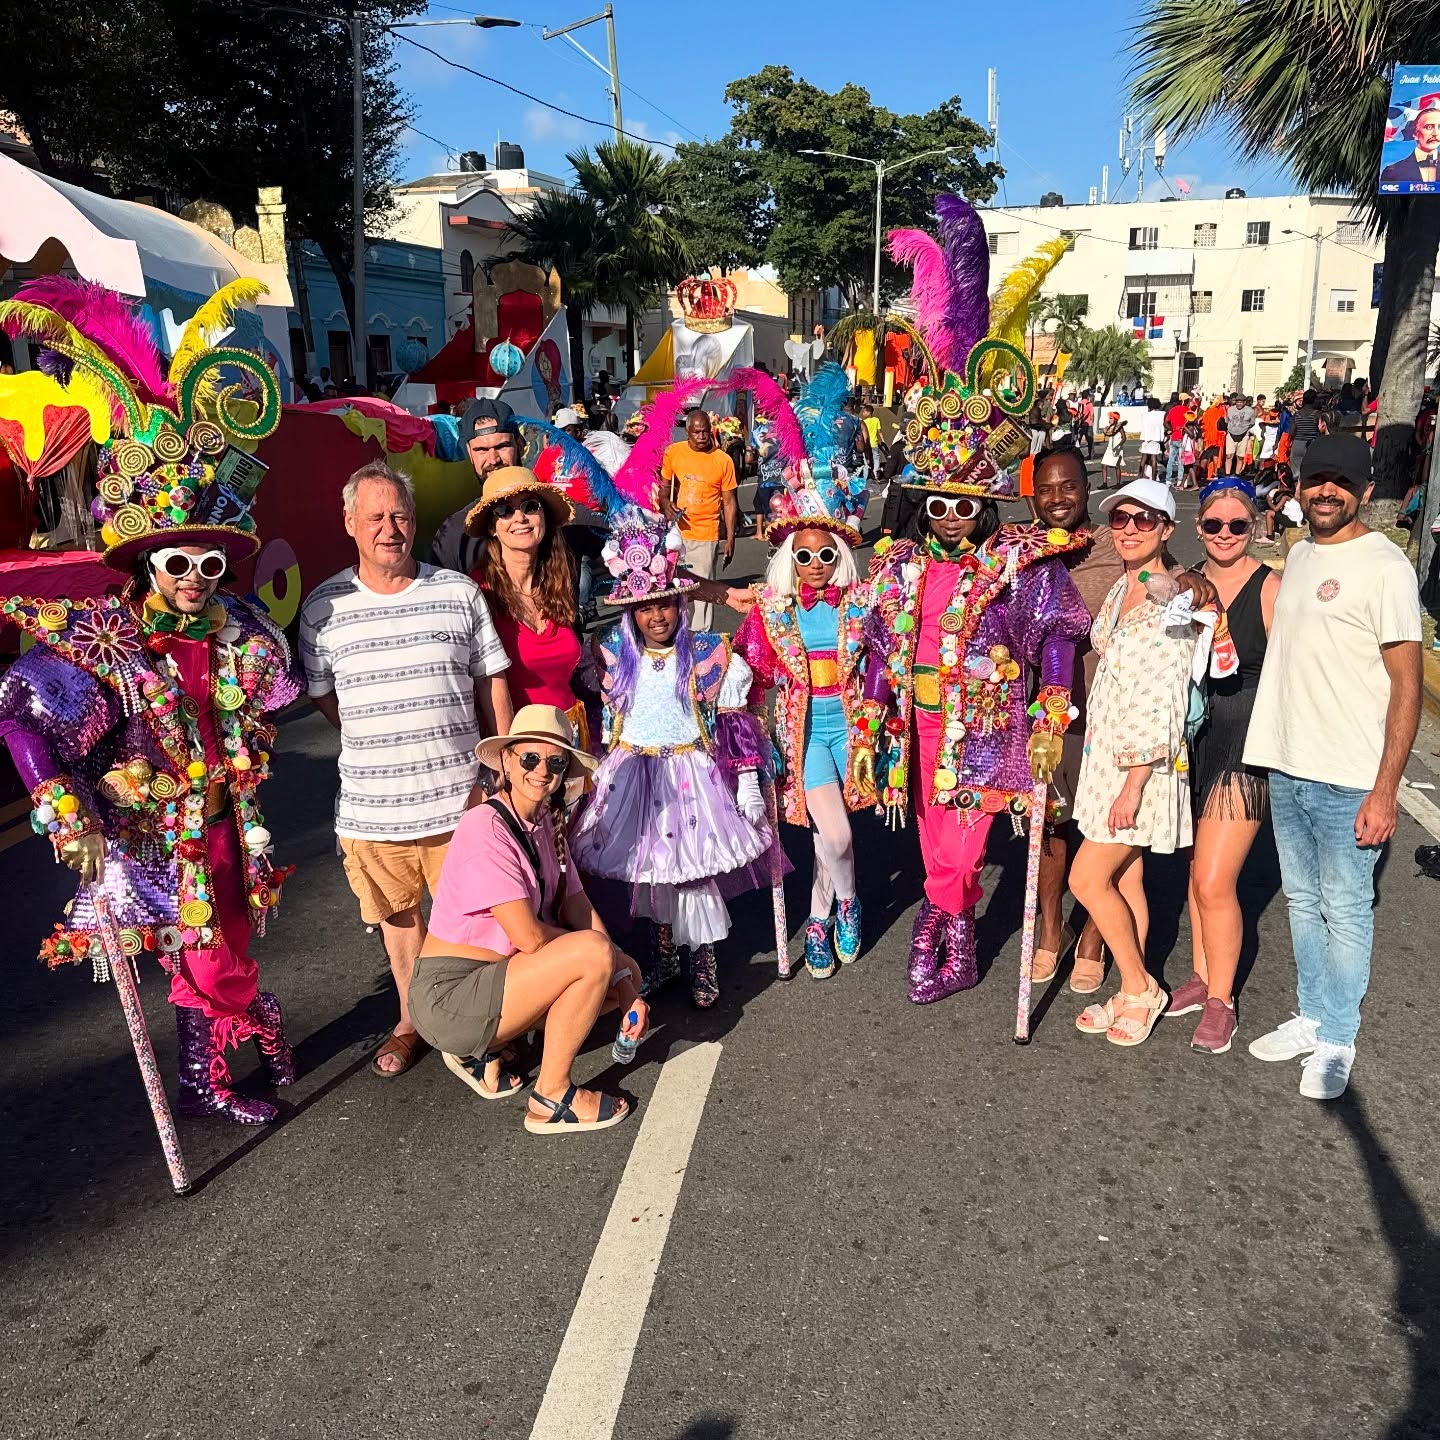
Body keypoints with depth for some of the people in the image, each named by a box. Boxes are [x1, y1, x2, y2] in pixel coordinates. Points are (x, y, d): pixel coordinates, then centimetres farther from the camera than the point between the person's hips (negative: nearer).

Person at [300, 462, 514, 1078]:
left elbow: (492, 685, 5)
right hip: (373, 807, 1)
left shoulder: (460, 593, -1)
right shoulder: (323, 608, -1)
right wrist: (380, 743, 3)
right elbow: (320, 695, 10)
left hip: (461, 796, -1)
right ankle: (412, 1020, 40)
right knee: (399, 915, 19)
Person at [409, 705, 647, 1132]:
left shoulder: (546, 824, 6)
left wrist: (624, 987, -5)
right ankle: (551, 1100, -5)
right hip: (448, 997, -9)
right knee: (594, 953, -24)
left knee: (625, 972, 8)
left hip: (497, 972, 9)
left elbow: (579, 909, 4)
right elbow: (529, 936, -23)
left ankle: (485, 1047, 10)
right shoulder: (485, 827, -20)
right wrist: (589, 950, -6)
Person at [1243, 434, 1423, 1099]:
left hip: (1348, 781, -7)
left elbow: (1406, 685, -14)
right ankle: (1313, 1017, 32)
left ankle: (1337, 1041, 20)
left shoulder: (1384, 566, -11)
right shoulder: (1298, 555, 11)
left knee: (1345, 910, 5)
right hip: (1286, 768, 7)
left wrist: (1385, 790, -18)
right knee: (1301, 900, 17)